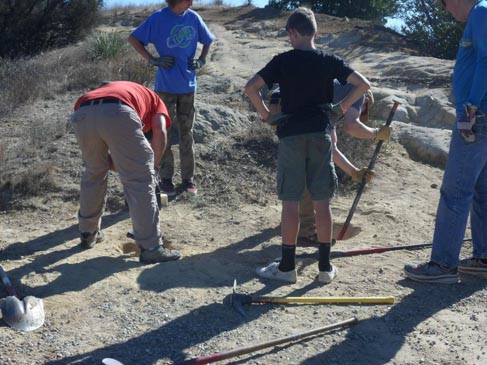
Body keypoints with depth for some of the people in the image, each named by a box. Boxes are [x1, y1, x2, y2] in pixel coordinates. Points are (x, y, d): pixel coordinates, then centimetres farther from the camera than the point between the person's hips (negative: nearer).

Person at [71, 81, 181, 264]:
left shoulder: (111, 89, 47)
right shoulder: (153, 99, 35)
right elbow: (159, 131, 11)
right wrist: (154, 166, 18)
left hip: (81, 114, 5)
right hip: (118, 113, -5)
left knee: (93, 174, 27)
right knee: (139, 180, 5)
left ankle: (88, 234, 39)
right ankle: (150, 248, 6)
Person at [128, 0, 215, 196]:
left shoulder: (193, 17, 1)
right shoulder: (159, 18, -9)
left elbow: (207, 41, 17)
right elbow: (133, 39, -5)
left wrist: (202, 60, 1)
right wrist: (153, 60, -14)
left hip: (188, 86, 3)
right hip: (165, 86, -3)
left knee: (186, 133, 9)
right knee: (164, 133, 5)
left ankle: (188, 178, 18)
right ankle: (166, 178, 16)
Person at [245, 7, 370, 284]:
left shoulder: (283, 61, -2)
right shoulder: (329, 61, 4)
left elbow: (251, 87, -9)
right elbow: (363, 84, 0)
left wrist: (265, 113, 4)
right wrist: (344, 105, 12)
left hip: (291, 135, -2)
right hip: (320, 134, 2)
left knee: (291, 202, 3)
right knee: (322, 202, 6)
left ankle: (287, 267, 9)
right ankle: (325, 267, 14)